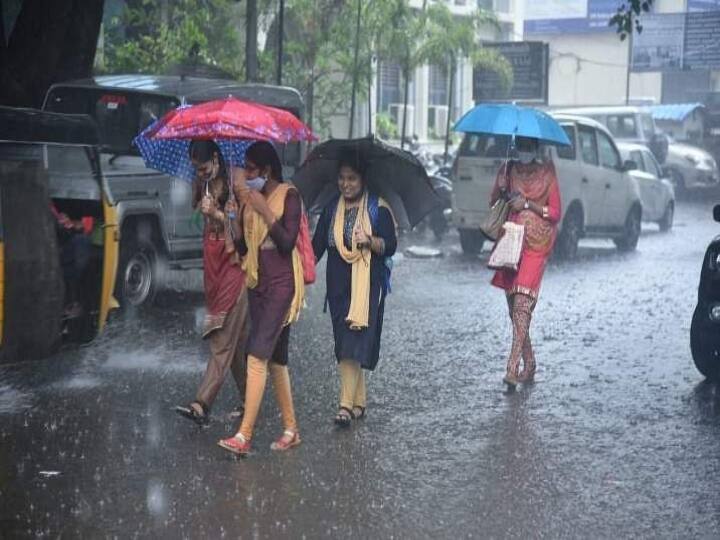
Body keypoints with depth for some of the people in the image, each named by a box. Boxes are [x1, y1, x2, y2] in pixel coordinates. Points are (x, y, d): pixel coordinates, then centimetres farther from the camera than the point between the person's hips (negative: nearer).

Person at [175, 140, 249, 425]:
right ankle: (247, 400, 18)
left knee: (224, 340, -8)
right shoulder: (204, 184, 12)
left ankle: (202, 404, -14)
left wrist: (217, 214, -21)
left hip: (234, 265, -7)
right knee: (238, 339, 11)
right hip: (214, 265, 7)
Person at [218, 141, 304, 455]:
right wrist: (237, 208, -1)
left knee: (258, 356, -15)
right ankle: (291, 429, 20)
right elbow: (241, 246, 9)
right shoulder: (251, 198, 13)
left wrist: (265, 211, -15)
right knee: (275, 359, 11)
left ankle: (244, 436, -16)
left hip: (281, 284, -8)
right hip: (257, 284, 8)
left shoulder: (288, 195, -7)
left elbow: (287, 242, -15)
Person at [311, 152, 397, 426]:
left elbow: (390, 246, -6)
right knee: (346, 345, 7)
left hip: (366, 286, -5)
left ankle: (346, 405, -15)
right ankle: (359, 400, 18)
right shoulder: (332, 209, 12)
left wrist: (369, 241, -25)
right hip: (338, 285, 5)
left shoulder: (378, 209, -1)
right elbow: (317, 245, 10)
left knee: (352, 344, -13)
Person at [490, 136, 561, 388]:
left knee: (522, 305, -17)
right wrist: (500, 189, -5)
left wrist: (528, 204, -14)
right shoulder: (508, 170, 11)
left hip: (535, 247, -5)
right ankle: (529, 365, 20)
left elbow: (556, 213, -2)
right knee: (513, 307, 8)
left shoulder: (547, 173, -1)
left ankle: (513, 368, -23)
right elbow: (493, 204, 14)